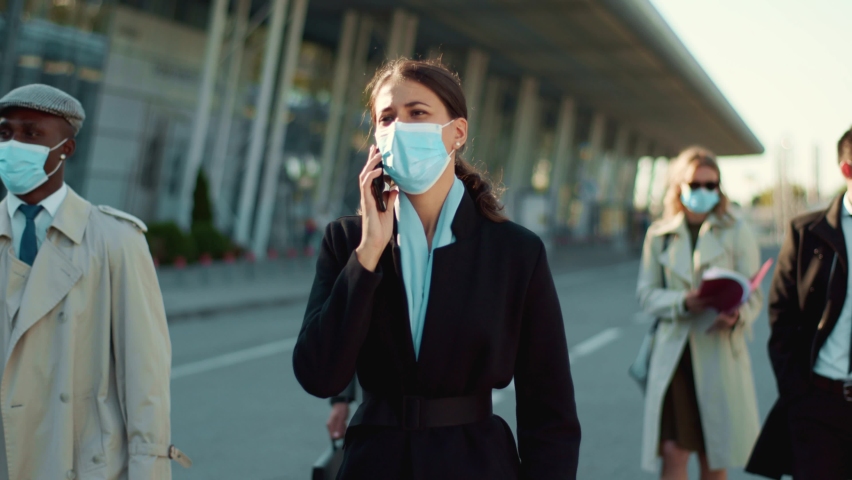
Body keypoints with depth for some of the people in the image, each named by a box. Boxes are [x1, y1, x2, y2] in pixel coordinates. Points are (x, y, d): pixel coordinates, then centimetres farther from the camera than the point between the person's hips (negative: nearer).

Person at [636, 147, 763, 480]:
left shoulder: (736, 232, 4)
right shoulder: (659, 234, 7)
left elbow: (753, 294, 0)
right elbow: (646, 293, 6)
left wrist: (737, 316, -22)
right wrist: (683, 302, -14)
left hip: (720, 351, 0)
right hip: (674, 352, 1)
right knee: (673, 453, -6)